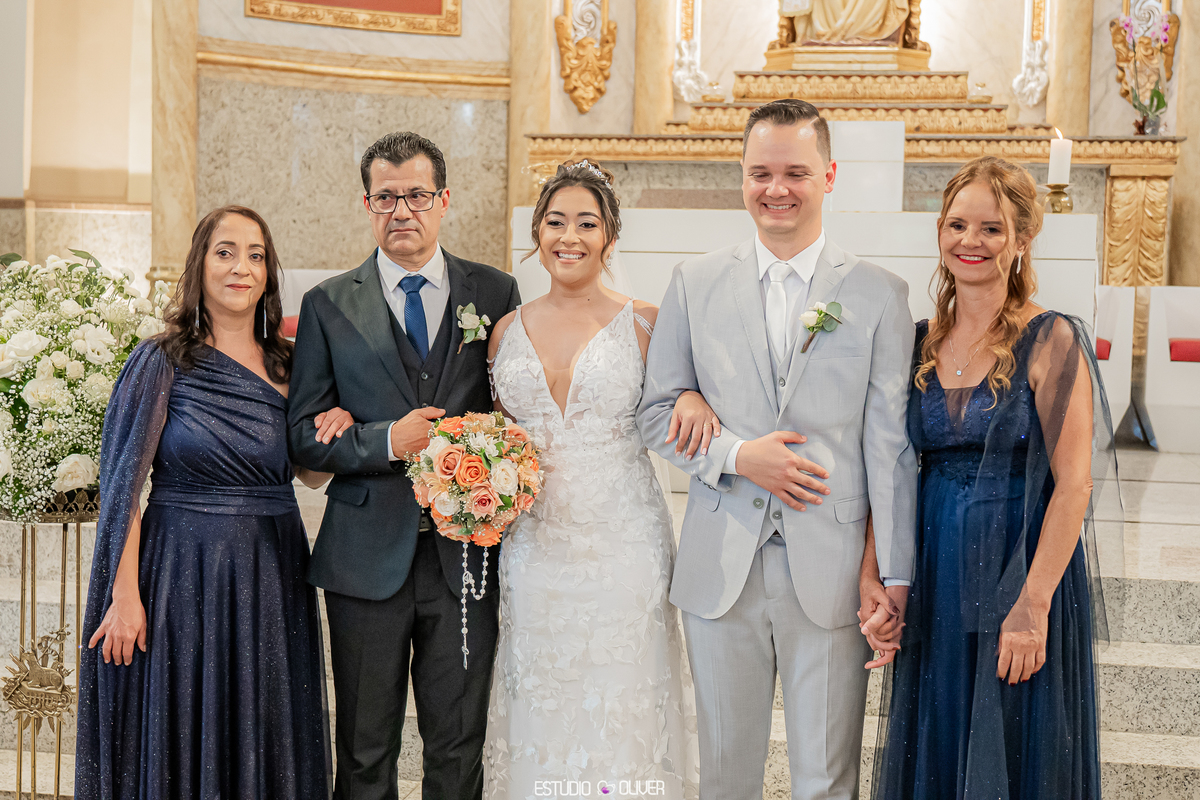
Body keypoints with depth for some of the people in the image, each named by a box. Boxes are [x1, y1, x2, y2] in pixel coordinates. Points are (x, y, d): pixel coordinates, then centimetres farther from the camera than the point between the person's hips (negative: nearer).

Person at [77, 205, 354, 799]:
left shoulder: (287, 366, 7)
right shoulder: (162, 362, -5)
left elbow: (311, 473, 15)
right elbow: (125, 484, -7)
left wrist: (338, 430, -6)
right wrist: (125, 595, -12)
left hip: (271, 576, 4)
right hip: (183, 574, -4)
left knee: (266, 740, 12)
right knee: (182, 743, 6)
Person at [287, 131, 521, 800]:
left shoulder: (496, 292, 5)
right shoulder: (328, 306, 3)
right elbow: (305, 434, 1)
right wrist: (387, 441, -15)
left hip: (466, 552, 1)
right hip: (369, 556, 0)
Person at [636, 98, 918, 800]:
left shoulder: (880, 295, -1)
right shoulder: (696, 283, 4)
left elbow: (891, 446, -3)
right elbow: (656, 410, 7)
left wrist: (896, 577, -6)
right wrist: (735, 455, -11)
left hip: (831, 575, -1)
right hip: (720, 570, 2)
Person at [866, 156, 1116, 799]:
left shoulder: (1050, 342, -8)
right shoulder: (919, 343, 6)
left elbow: (1073, 484, -13)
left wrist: (1033, 606, -18)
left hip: (1023, 573, -4)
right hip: (932, 584, 5)